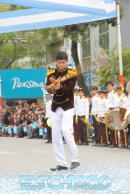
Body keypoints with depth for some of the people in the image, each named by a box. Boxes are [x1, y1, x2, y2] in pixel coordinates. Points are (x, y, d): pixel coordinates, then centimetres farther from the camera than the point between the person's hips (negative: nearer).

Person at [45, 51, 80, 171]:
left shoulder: (71, 73, -4)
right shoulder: (51, 73, 7)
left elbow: (68, 89, -19)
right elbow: (48, 89, -6)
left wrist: (58, 86, -36)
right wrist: (55, 86, -27)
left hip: (67, 106, -5)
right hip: (55, 107, 5)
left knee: (65, 130, -22)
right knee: (55, 135, 3)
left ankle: (75, 159, -13)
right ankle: (62, 163, 8)